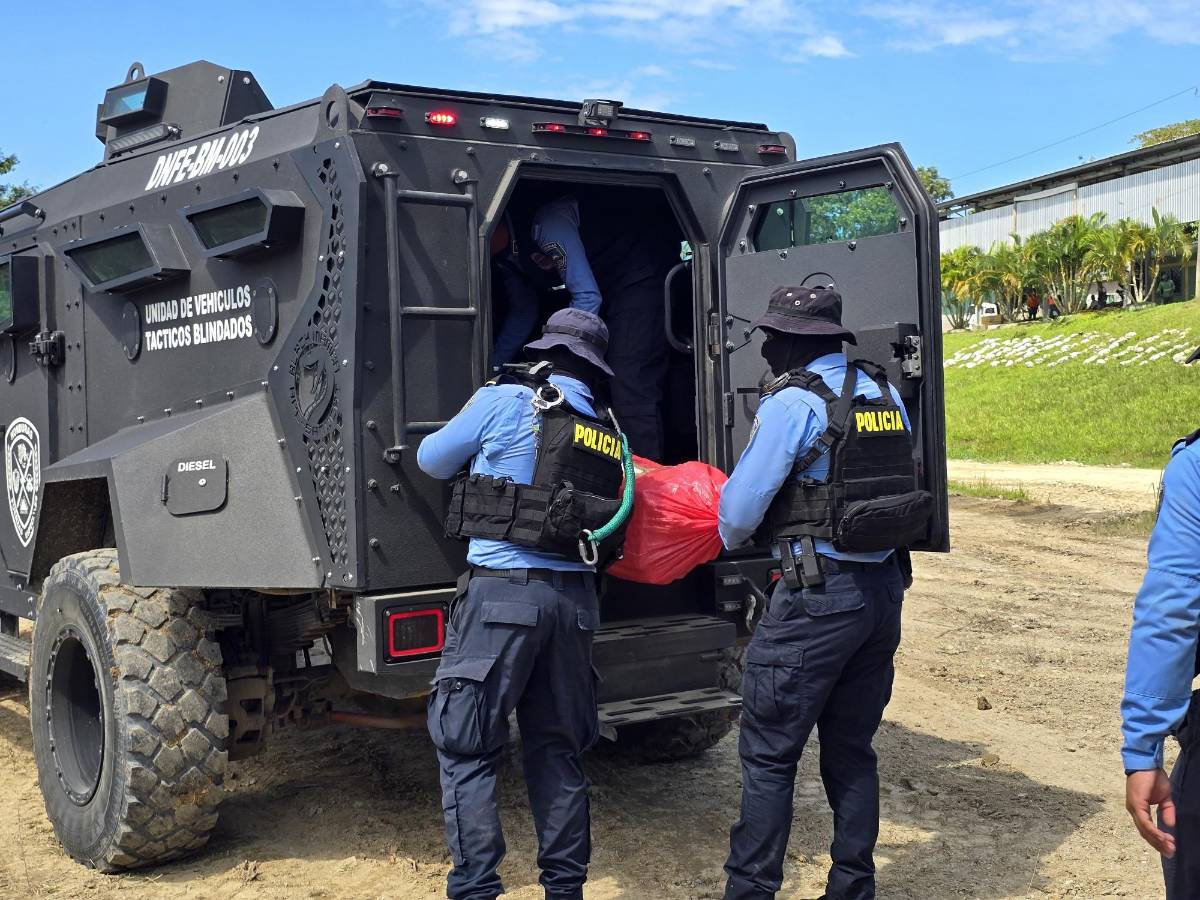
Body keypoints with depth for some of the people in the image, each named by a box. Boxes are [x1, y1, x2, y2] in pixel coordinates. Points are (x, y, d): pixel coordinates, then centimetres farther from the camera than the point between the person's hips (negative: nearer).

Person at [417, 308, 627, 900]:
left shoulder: (506, 402, 0)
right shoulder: (608, 434, 14)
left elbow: (432, 460, 12)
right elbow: (612, 515, 15)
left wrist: (477, 454, 32)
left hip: (503, 590, -5)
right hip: (574, 599, 5)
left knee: (466, 751, 1)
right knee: (556, 751, 14)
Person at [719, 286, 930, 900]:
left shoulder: (793, 402, -12)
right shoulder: (884, 393, 9)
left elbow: (740, 509, -11)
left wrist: (729, 536, 11)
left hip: (818, 596, -7)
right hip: (884, 585, 8)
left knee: (768, 755, 2)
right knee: (851, 751, 16)